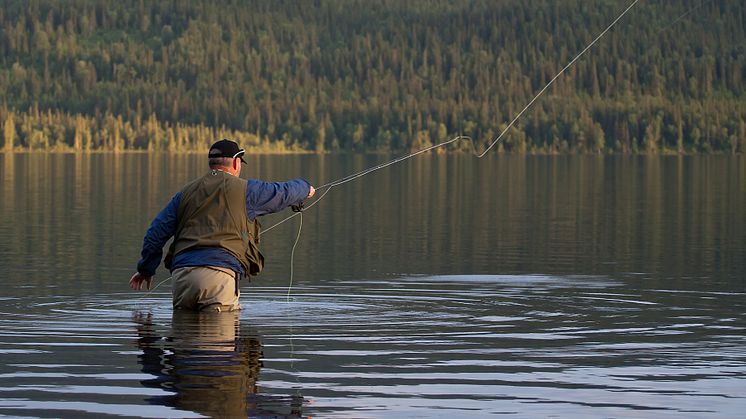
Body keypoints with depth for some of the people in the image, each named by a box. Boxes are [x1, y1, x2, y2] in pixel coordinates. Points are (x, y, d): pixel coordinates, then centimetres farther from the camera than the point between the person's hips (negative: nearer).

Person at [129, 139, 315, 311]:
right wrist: (305, 188, 46)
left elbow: (157, 232, 20)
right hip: (219, 273, -4)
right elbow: (284, 193, 23)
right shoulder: (244, 189, 9)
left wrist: (146, 269, 31)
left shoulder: (186, 192, 19)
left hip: (181, 274, 4)